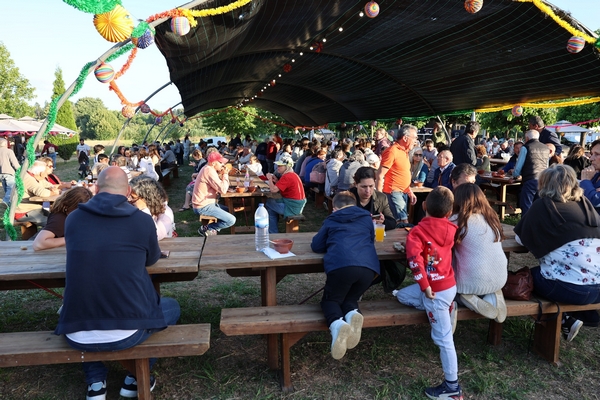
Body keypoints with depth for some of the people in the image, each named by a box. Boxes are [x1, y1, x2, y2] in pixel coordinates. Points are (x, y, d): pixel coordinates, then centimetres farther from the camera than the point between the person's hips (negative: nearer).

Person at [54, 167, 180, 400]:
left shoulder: (73, 218, 2)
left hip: (76, 336, 3)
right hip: (127, 332, -3)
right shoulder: (142, 220, -4)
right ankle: (136, 379, 27)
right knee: (171, 307, 27)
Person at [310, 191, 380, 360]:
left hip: (341, 266, -2)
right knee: (350, 299, 25)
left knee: (330, 300, 18)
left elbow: (316, 246, 27)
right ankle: (353, 314, -12)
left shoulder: (331, 220, 22)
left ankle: (337, 324, -16)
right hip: (368, 267, 3)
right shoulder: (366, 218, 28)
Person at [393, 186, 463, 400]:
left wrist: (425, 286, -23)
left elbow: (414, 258, -29)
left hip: (436, 290, -7)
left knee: (443, 338, 2)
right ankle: (446, 308, 17)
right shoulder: (450, 229, 0)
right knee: (402, 295, 21)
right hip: (448, 285, 7)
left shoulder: (418, 231, -17)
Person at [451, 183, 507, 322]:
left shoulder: (457, 220, -11)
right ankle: (492, 295, 8)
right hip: (500, 279, 6)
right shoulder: (492, 217, 6)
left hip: (474, 283, -5)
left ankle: (471, 300, -2)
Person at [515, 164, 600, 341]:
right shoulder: (585, 203, 10)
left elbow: (520, 238, 1)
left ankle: (565, 321, 14)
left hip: (571, 289, -6)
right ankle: (583, 313, 23)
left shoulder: (543, 206, -5)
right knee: (539, 272, 29)